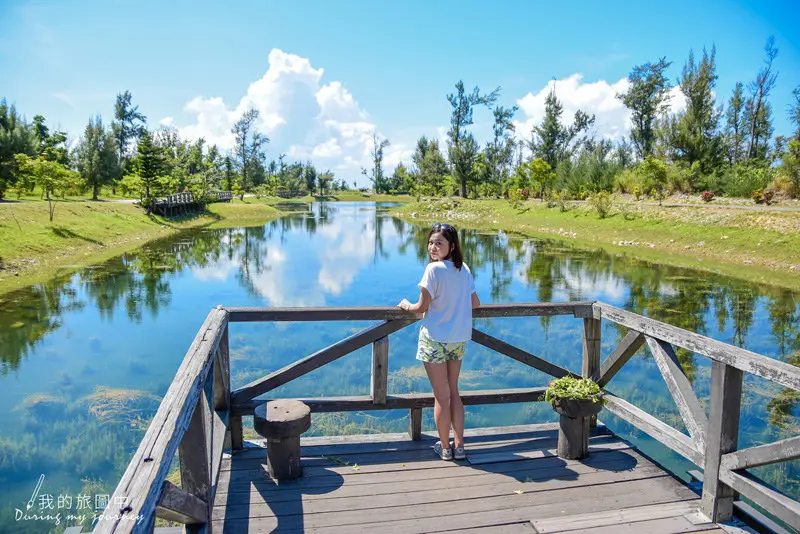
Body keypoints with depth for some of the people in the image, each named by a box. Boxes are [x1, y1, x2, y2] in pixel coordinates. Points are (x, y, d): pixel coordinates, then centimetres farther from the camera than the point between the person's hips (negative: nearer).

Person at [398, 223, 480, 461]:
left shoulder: (434, 269, -17)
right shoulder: (464, 269, 2)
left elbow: (422, 307, -15)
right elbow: (475, 303, 10)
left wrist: (406, 305, 6)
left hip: (435, 340, -6)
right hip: (459, 340, 6)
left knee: (441, 396, 6)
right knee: (453, 392, 19)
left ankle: (445, 448, 20)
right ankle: (459, 446, 25)